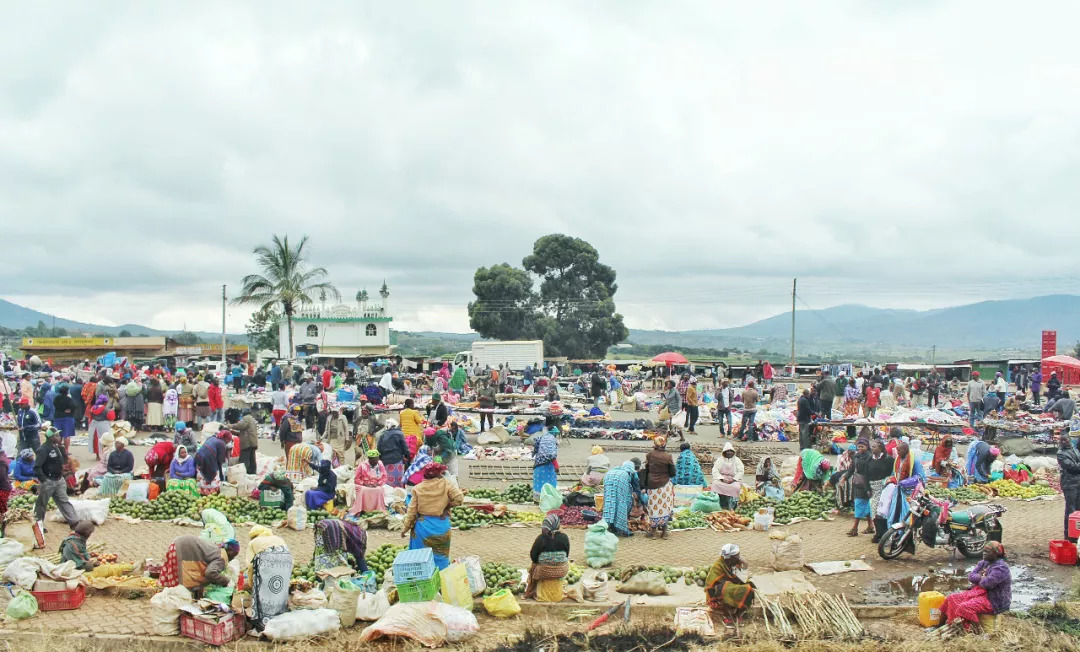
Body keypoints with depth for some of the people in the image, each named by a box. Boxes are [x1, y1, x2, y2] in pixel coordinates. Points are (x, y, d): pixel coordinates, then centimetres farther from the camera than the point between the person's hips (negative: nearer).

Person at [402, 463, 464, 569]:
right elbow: (459, 498, -17)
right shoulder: (446, 484, -8)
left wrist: (406, 528, 6)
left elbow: (412, 510, -2)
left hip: (423, 526, 1)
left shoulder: (418, 488, -3)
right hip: (441, 526, -1)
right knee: (440, 555, 13)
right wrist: (447, 505, 1)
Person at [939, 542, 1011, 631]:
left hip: (994, 601, -10)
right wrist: (981, 578, -13)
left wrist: (978, 581, -3)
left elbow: (987, 583, -25)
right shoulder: (984, 563, 13)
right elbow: (970, 576, 5)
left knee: (964, 607, -30)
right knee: (951, 598, -3)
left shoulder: (1001, 567, -15)